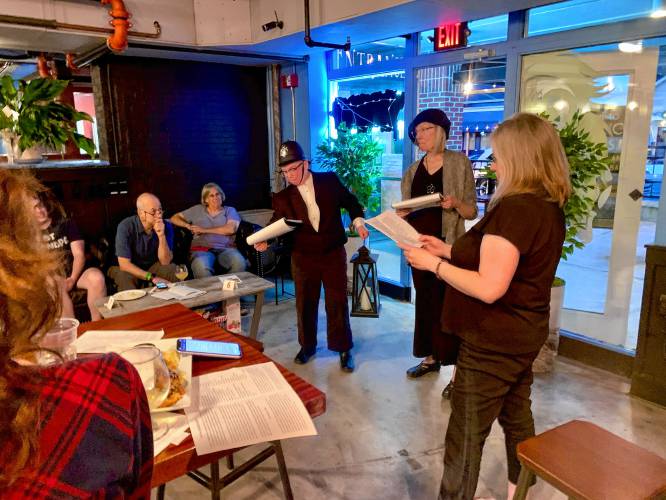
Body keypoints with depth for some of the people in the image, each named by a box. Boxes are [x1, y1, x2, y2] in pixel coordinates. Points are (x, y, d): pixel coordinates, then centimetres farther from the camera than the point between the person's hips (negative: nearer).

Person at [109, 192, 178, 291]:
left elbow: (165, 262, -16)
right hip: (130, 270, -3)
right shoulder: (126, 227, -21)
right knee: (124, 277, -34)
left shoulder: (166, 226, -12)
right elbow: (124, 264, -23)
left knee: (173, 270, -24)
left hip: (153, 267, 3)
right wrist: (152, 278, -31)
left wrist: (161, 236, -30)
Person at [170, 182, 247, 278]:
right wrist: (188, 226, 4)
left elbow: (231, 229, -2)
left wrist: (204, 230, -1)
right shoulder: (197, 210, 22)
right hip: (202, 249, 0)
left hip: (226, 248, 0)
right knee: (201, 268, -38)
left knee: (239, 263, -36)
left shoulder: (230, 210, 18)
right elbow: (174, 218, 25)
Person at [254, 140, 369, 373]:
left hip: (334, 253, -1)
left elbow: (350, 201, 7)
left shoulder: (329, 180, -4)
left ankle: (343, 349, 20)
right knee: (305, 304, 12)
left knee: (337, 303, 5)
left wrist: (359, 222, -7)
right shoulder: (283, 197, -4)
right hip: (303, 256, 1)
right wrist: (265, 240, -21)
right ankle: (307, 345, 32)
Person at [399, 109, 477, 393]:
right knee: (425, 302, 13)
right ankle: (431, 358, 28)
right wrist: (400, 215, -8)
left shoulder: (459, 163, -3)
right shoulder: (413, 170, 9)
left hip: (447, 246, -5)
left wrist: (455, 203, -23)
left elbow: (471, 212, -3)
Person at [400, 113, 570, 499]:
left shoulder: (515, 209, -25)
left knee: (466, 435, 6)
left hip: (494, 343, -10)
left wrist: (434, 264, -18)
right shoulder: (550, 207, 6)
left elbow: (489, 288, -29)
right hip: (523, 335, 10)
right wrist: (449, 250, 8)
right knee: (517, 418, 25)